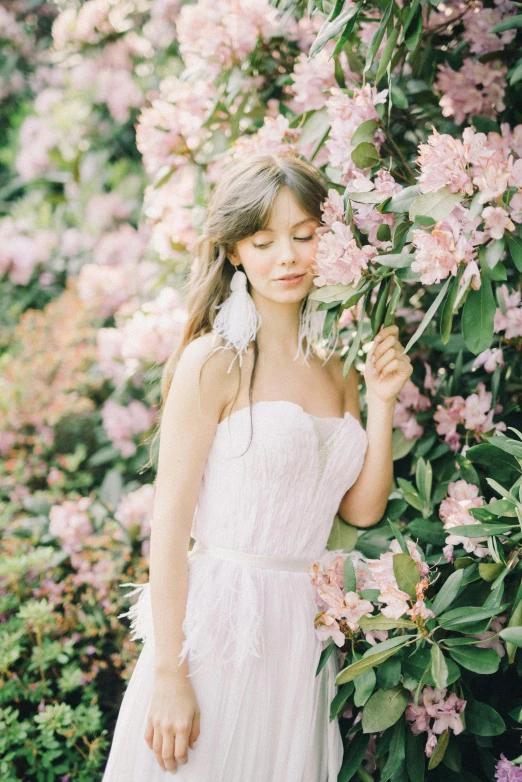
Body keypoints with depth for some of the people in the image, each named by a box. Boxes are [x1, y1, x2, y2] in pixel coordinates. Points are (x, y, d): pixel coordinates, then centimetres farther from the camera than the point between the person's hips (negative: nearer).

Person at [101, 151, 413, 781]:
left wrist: (382, 401, -2)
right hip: (218, 625, -6)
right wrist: (169, 674, -16)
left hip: (306, 632, 6)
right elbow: (170, 521, -13)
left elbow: (362, 509, 9)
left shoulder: (335, 366, 9)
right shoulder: (214, 363, -10)